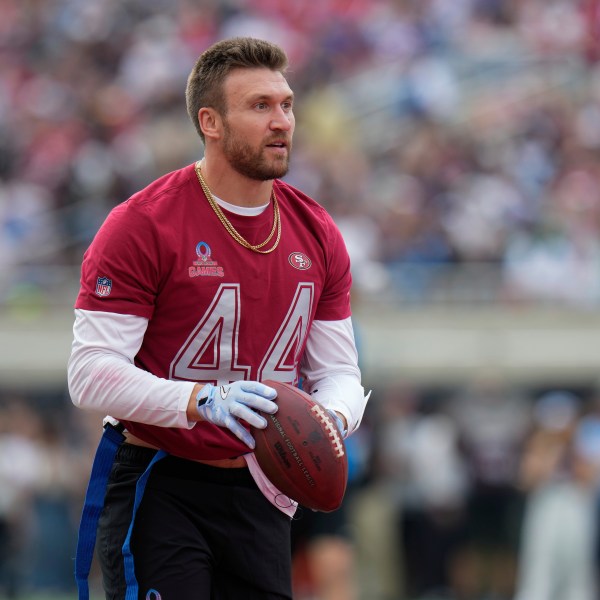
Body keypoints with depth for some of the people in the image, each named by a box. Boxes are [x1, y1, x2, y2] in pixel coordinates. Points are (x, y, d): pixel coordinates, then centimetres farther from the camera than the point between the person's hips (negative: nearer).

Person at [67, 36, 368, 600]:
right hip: (157, 487, -5)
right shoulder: (141, 226, -12)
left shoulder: (316, 233, 6)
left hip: (259, 488, 5)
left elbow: (338, 372, 9)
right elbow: (91, 373, -18)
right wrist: (203, 401, -31)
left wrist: (329, 420, -15)